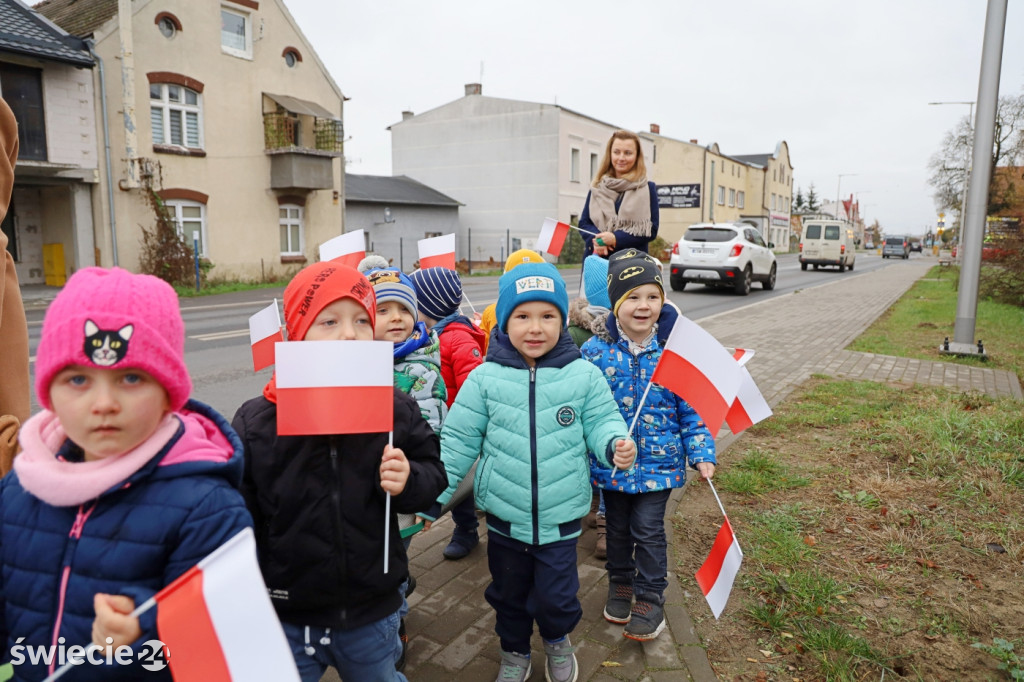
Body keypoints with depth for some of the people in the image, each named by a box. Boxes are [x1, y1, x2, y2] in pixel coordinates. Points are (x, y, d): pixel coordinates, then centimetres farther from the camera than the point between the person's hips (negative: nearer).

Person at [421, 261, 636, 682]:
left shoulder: (583, 375, -9)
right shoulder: (485, 378, -9)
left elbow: (601, 421, -2)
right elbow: (459, 441, -4)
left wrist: (615, 444, -25)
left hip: (561, 518, -1)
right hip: (504, 517, 1)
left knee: (555, 596, 9)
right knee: (508, 592, 20)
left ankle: (557, 639, 44)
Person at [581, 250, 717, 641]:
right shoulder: (596, 351, -9)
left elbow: (692, 408, -3)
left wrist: (702, 454, -8)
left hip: (658, 462, -1)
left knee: (648, 529, 4)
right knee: (618, 527, 18)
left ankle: (650, 599, 24)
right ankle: (621, 584, 42)